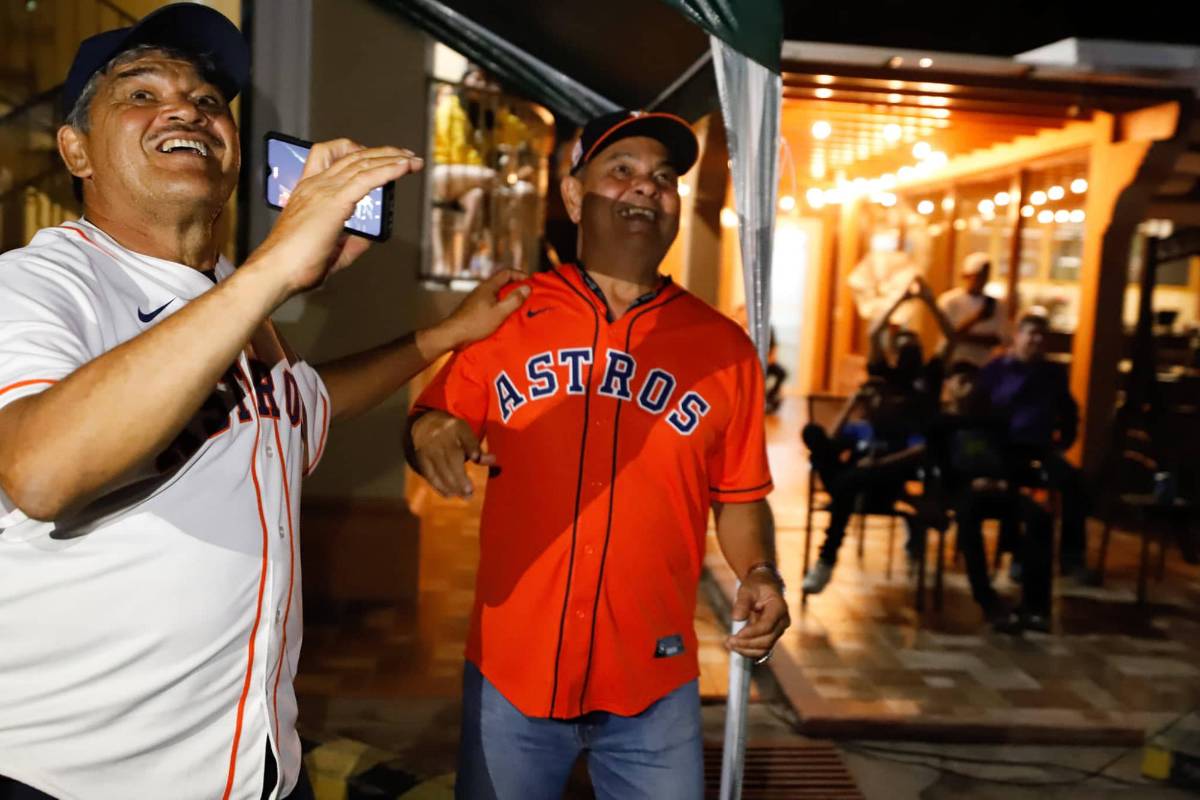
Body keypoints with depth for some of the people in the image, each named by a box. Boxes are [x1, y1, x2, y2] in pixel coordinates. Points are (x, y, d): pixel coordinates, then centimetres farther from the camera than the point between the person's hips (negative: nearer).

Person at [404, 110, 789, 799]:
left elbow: (738, 496, 6)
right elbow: (430, 424, 6)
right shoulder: (507, 314, -2)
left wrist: (758, 574, -12)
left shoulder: (723, 347, -1)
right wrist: (432, 435, -16)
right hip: (510, 671, 0)